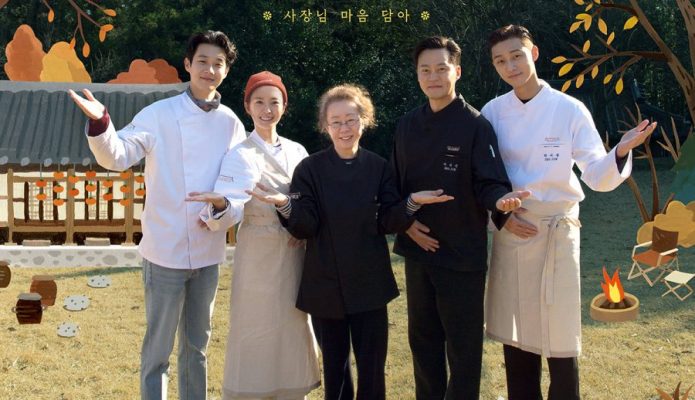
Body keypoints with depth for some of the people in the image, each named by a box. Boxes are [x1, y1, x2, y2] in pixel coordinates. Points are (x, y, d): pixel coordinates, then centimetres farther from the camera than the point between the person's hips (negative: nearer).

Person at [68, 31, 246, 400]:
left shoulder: (231, 123, 4)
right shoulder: (160, 114, -8)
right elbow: (118, 156, -17)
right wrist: (99, 123, -35)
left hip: (208, 251, 4)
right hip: (166, 250, -4)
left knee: (197, 344, 18)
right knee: (158, 346, 5)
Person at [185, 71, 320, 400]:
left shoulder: (297, 151, 7)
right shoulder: (240, 155, -8)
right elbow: (231, 210, -22)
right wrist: (220, 204, -42)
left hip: (294, 256, 5)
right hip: (258, 257, -5)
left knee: (292, 333, 12)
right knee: (257, 335, 0)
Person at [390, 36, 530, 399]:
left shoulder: (475, 125, -10)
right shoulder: (407, 126, 6)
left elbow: (489, 183, -14)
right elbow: (395, 183, 12)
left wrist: (500, 200, -36)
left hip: (462, 254, -5)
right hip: (419, 250, 5)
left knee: (463, 345, 5)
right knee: (422, 339, 17)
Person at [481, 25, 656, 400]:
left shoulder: (569, 109, -8)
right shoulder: (492, 112, -1)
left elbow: (598, 177, -12)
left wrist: (621, 151, -31)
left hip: (556, 232, -3)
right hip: (510, 232, 3)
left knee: (559, 338, 1)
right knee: (516, 335, 12)